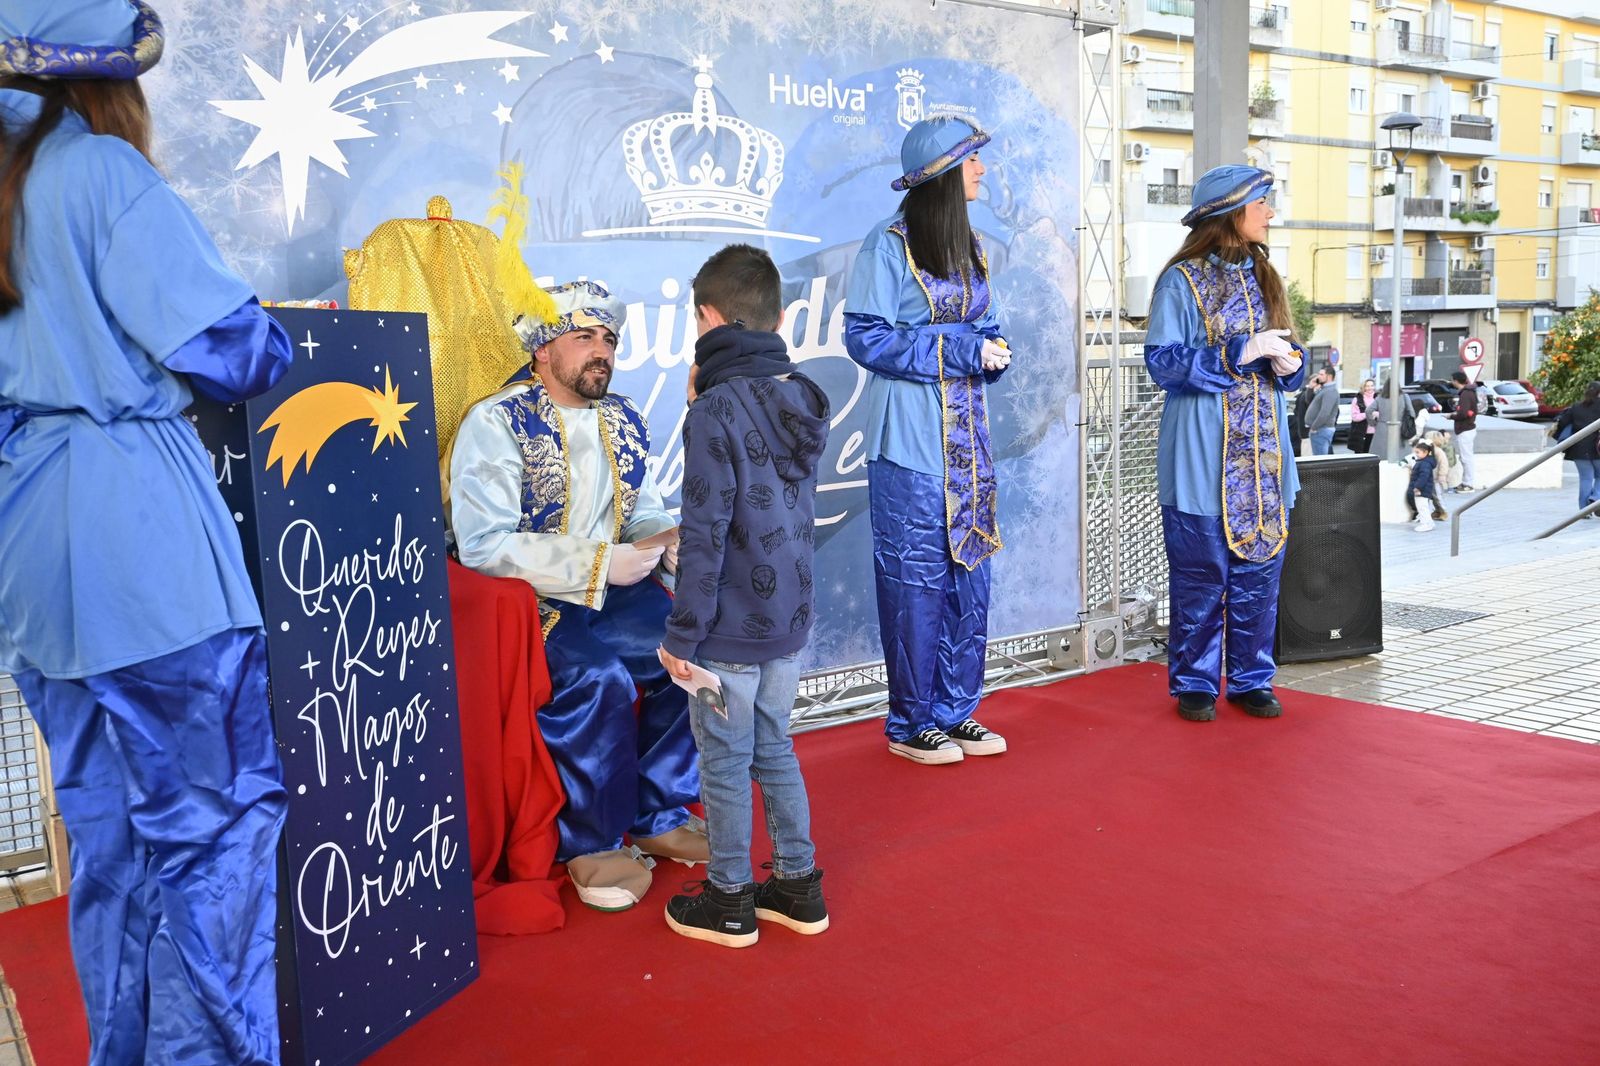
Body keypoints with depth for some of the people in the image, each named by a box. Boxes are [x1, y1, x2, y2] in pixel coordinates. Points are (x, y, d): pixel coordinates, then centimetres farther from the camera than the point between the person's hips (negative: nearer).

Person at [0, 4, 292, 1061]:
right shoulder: (106, 175, -8)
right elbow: (222, 343, -13)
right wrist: (276, 347, 6)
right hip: (137, 533, -8)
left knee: (105, 818, 16)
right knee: (215, 814, -2)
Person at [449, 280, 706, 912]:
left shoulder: (623, 422, 9)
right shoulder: (496, 422, -11)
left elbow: (643, 509, 19)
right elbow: (482, 544, -20)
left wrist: (668, 538, -8)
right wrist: (600, 562, -25)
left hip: (610, 591, 7)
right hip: (521, 601, -6)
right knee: (598, 677, -31)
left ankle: (657, 816, 4)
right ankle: (593, 845, -8)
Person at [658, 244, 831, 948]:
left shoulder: (716, 411, -18)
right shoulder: (803, 399, 4)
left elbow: (705, 535, -20)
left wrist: (682, 633, -12)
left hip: (730, 627, -7)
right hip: (790, 616, 7)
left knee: (724, 761, 8)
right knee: (774, 748, 20)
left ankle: (730, 901, 22)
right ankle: (798, 886, 29)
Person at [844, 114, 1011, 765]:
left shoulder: (971, 248, 16)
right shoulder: (889, 245, -7)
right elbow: (866, 338, -13)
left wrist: (993, 351, -3)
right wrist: (961, 349, -16)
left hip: (968, 441, 8)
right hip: (911, 443, -7)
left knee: (970, 576, 9)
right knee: (916, 581, -3)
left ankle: (955, 712, 22)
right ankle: (911, 724, 10)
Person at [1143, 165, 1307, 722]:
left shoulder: (1263, 279, 14)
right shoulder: (1182, 280, -5)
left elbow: (1285, 358, 21)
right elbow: (1163, 362, -13)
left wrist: (1288, 363, -3)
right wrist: (1242, 351, -19)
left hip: (1264, 456, 6)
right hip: (1203, 460, -6)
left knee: (1260, 571, 8)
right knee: (1201, 576, 0)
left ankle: (1251, 679, 20)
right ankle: (1195, 684, 13)